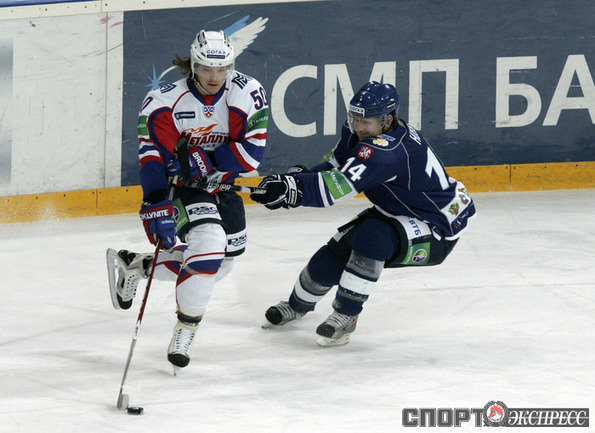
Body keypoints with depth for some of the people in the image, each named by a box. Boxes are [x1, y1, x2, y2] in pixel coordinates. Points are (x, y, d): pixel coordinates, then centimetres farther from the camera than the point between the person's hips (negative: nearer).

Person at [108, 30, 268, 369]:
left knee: (221, 263, 11)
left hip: (221, 185, 5)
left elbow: (251, 151, -19)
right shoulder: (166, 103, -22)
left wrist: (200, 161, -26)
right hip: (180, 187, -5)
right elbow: (154, 159, -24)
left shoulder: (248, 93, -17)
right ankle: (186, 327, -16)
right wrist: (158, 209, -35)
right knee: (209, 240, -27)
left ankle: (135, 265, 29)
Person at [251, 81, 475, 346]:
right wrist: (298, 176, -16)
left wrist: (292, 189, -52)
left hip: (437, 230, -9)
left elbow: (342, 185, -46)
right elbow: (335, 166, 4)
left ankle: (345, 315, -18)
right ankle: (298, 304, 35)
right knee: (333, 255, 4)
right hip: (394, 215, 9)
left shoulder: (387, 149, -36)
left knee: (371, 237, -34)